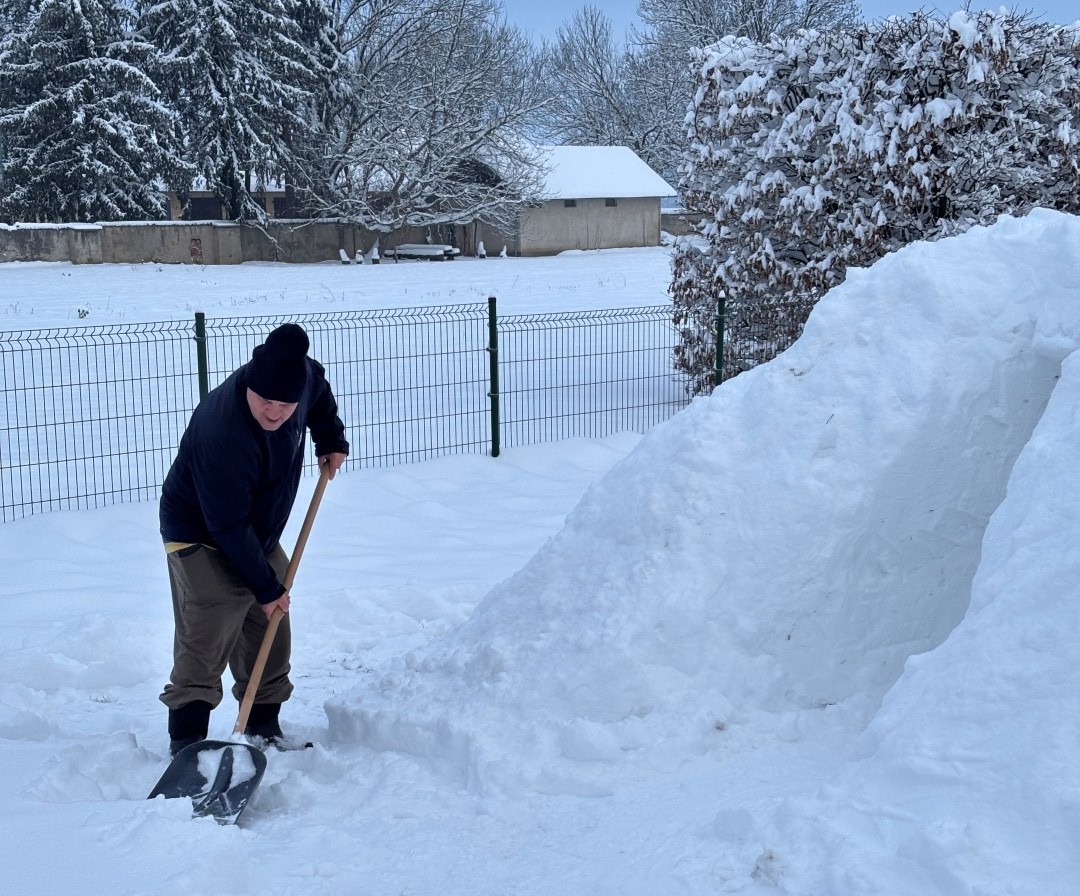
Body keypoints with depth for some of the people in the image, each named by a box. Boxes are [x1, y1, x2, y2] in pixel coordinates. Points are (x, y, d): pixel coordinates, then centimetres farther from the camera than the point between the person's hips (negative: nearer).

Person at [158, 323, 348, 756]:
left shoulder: (301, 375, -16)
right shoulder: (221, 433, -37)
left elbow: (319, 389, 14)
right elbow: (229, 528, -30)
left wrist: (331, 440, 6)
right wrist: (265, 587, -23)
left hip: (259, 534, 8)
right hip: (202, 538, -8)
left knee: (270, 636, 12)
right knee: (206, 644, -16)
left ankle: (265, 728, 25)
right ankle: (186, 744, -11)